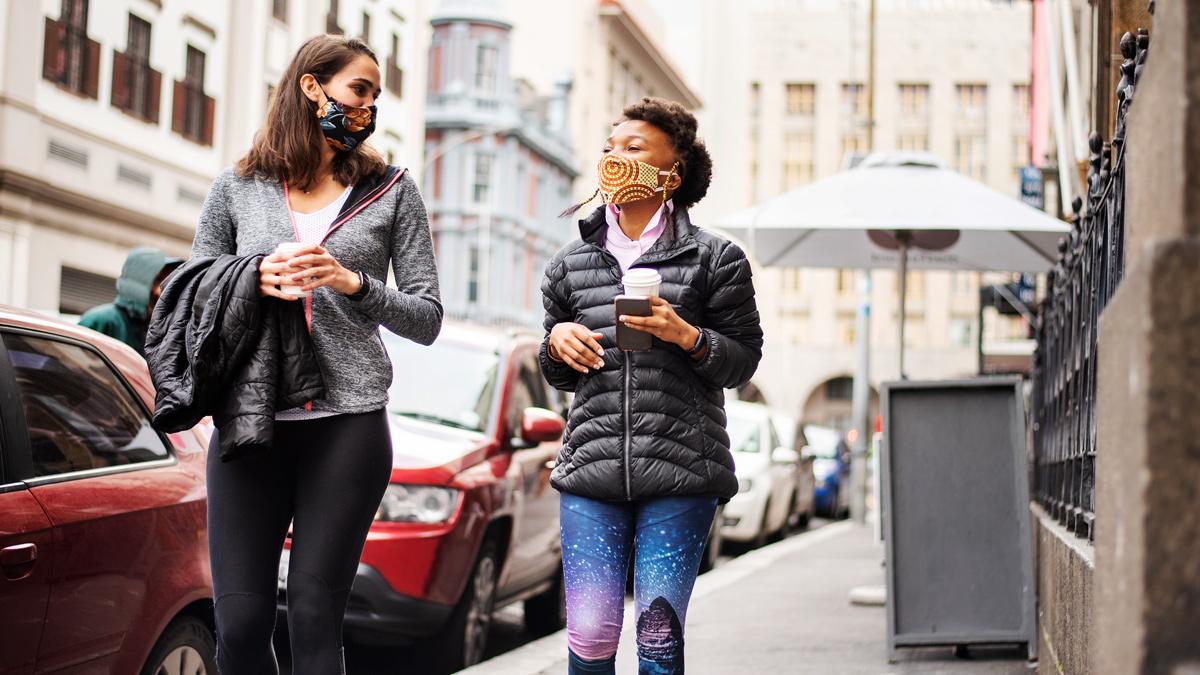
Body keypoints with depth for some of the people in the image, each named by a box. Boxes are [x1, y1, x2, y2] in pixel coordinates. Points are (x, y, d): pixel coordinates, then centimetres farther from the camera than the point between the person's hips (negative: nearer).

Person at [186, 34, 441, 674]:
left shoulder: (391, 190, 11)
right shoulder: (237, 188, 12)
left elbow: (426, 318, 8)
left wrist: (352, 283, -9)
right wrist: (256, 279, -7)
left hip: (348, 423, -1)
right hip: (249, 421, 1)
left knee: (313, 617, -3)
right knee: (239, 621, -2)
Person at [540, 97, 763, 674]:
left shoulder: (713, 258, 4)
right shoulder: (569, 264, 14)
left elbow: (744, 361, 4)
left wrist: (687, 336, -13)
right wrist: (556, 341, 1)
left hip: (681, 473, -3)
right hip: (591, 468, 3)